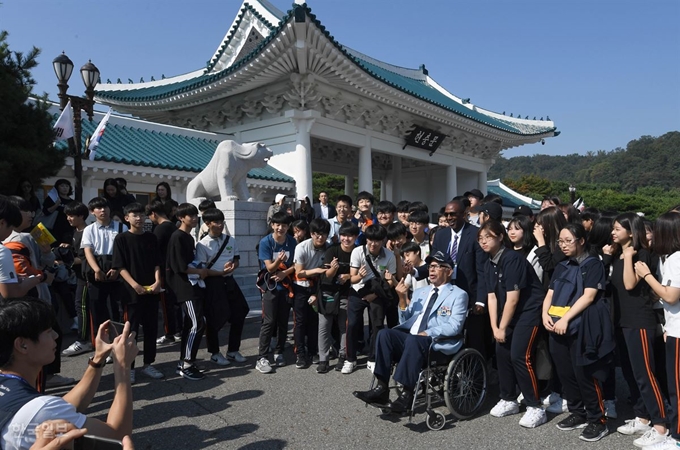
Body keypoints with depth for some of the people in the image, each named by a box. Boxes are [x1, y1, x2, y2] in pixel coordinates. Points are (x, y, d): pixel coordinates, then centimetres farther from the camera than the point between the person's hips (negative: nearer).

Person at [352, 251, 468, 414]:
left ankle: (407, 394, -30)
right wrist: (403, 299, 2)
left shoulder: (458, 295, 5)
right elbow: (405, 322, 18)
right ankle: (381, 388, -21)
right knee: (384, 333, -21)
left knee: (413, 340, -36)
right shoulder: (420, 292, 23)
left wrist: (428, 333, -20)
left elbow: (454, 326, -9)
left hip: (438, 344, -6)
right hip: (411, 340, 6)